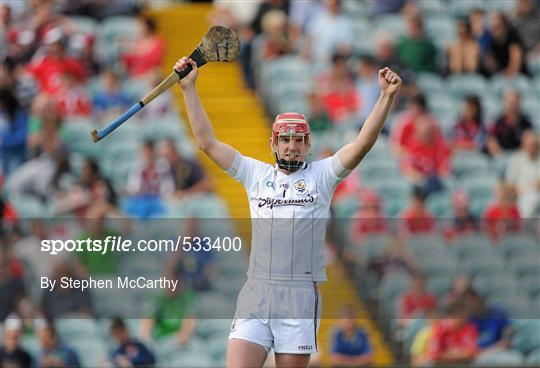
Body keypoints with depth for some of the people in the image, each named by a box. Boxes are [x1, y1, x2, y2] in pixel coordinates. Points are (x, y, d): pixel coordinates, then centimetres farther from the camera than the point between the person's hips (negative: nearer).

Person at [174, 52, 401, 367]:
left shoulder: (321, 175, 7)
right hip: (255, 295, 2)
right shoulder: (256, 174, 13)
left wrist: (387, 97, -14)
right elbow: (208, 142, 13)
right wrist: (189, 88, 10)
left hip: (300, 299, -1)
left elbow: (363, 143, -4)